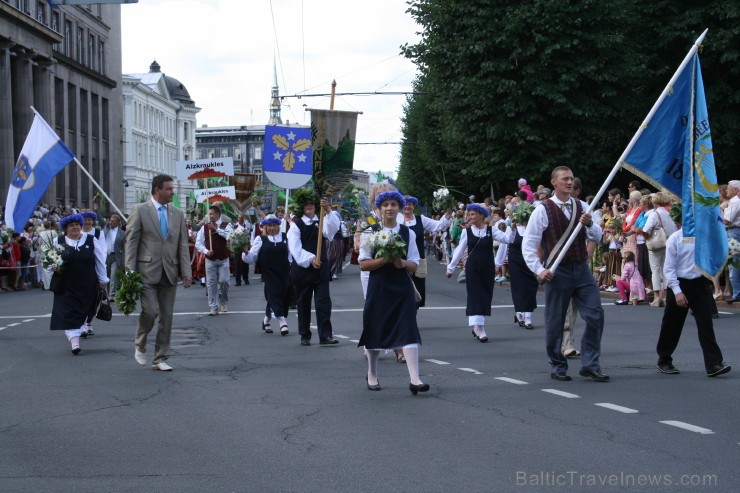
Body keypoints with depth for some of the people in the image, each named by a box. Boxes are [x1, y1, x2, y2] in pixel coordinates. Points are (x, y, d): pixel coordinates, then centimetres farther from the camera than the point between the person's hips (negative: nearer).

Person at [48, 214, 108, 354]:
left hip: (87, 286, 1)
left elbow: (100, 262, 8)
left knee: (82, 311, 11)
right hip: (66, 286, -1)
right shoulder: (58, 242, 1)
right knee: (69, 313, -9)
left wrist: (102, 280, 10)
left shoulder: (92, 240, 3)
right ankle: (74, 342, -13)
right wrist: (53, 267, -16)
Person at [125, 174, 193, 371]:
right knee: (150, 311, -13)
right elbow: (131, 242, -3)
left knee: (166, 317, 4)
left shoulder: (178, 214, 11)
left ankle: (160, 359, 12)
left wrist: (186, 272, -1)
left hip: (169, 273, 4)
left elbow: (183, 245, 10)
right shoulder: (140, 210, -1)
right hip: (147, 271, -4)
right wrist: (130, 272, -10)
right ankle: (140, 344, 16)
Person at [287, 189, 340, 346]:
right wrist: (310, 259, -22)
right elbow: (295, 248, -9)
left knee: (324, 301, -7)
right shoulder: (296, 225, 0)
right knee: (303, 303, 7)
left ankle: (325, 335, -9)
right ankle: (305, 336, 16)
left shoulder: (321, 222, 8)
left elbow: (333, 228, -14)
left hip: (321, 268, 1)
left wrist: (328, 211, -27)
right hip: (302, 268, -1)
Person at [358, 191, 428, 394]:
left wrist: (403, 263, -14)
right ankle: (372, 375, 29)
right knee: (376, 331, 9)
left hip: (403, 288, 1)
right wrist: (386, 259, -17)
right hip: (379, 288, -1)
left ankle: (414, 379, -16)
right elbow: (363, 264, -5)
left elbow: (414, 265, 8)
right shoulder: (371, 232, 0)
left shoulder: (408, 233, 6)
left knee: (409, 330, -11)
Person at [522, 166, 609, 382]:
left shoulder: (582, 207, 8)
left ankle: (590, 364, 4)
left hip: (581, 269, 4)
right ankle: (557, 366, 19)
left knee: (595, 315, -4)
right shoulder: (543, 210, -5)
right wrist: (539, 270, -13)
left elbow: (597, 237, 8)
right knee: (555, 321, 4)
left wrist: (589, 224, -13)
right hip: (558, 272, -4)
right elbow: (528, 245, -5)